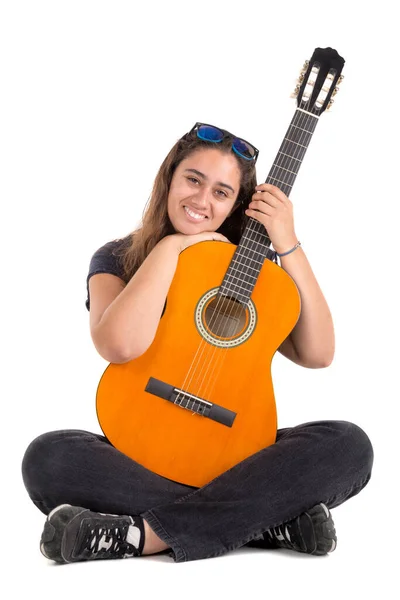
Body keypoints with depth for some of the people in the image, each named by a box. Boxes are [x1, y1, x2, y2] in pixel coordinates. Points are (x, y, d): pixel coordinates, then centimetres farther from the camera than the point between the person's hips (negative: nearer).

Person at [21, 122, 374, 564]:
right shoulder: (117, 259, 4)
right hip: (140, 452, -1)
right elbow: (121, 345, -20)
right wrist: (171, 246, -11)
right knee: (47, 457, -32)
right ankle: (265, 521, -30)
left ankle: (138, 535, -30)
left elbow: (317, 354, -3)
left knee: (349, 445, -25)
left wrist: (288, 247, -7)